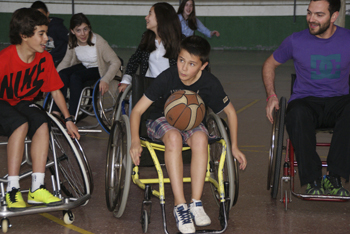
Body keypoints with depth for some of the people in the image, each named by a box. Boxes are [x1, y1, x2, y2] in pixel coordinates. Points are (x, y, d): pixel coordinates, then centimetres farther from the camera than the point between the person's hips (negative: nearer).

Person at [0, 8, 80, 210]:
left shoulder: (45, 58, -8)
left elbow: (56, 91, 3)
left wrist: (68, 119, 3)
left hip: (24, 103, 5)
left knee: (42, 124, -27)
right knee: (21, 124, -35)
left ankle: (37, 189, -25)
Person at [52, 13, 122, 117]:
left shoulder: (99, 42, -26)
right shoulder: (72, 43, -10)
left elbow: (116, 62, -24)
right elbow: (65, 61, 3)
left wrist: (105, 80, -37)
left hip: (100, 69, -5)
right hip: (84, 66, 5)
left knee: (75, 77, -32)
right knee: (62, 74, -24)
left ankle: (72, 115, -27)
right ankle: (55, 112, -25)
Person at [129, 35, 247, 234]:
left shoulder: (209, 83, -17)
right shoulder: (167, 78, -23)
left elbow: (230, 112, 0)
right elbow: (137, 110, -19)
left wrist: (234, 146, -2)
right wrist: (135, 141, -34)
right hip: (162, 121, -1)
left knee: (200, 137, -35)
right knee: (174, 137, -38)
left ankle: (196, 203, -29)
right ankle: (180, 205, -35)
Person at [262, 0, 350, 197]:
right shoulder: (296, 41, 2)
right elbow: (270, 65, 17)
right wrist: (271, 95, 3)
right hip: (306, 101, 0)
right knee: (297, 114, -39)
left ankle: (334, 178, -33)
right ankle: (313, 180, -29)